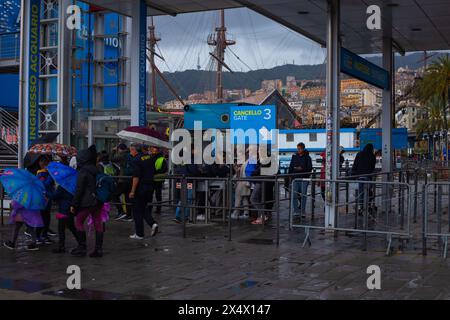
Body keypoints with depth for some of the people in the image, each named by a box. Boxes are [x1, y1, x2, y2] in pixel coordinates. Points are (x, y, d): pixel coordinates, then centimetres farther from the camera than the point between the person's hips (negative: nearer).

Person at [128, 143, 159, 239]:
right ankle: (152, 223, 1)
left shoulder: (137, 160, -16)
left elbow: (136, 177, -20)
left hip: (140, 188, -7)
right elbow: (154, 172, 14)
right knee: (144, 208, 21)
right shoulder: (150, 157, 7)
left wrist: (132, 191, -17)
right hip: (150, 187, 7)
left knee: (137, 211, 4)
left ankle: (139, 234, 9)